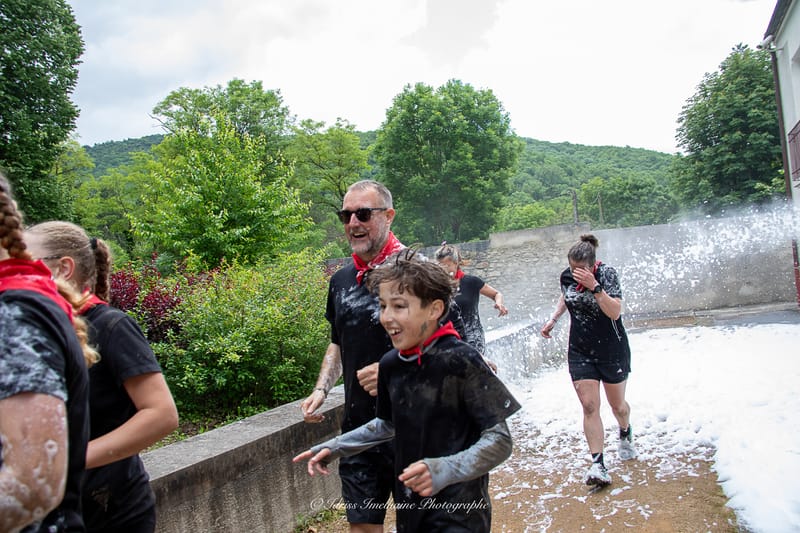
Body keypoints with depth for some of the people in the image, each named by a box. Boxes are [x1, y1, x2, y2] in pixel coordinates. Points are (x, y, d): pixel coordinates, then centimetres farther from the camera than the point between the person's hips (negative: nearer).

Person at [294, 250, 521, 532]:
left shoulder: (462, 361, -21)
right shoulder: (391, 363, -3)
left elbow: (499, 440, -19)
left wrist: (445, 470, -32)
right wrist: (335, 447, 9)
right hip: (409, 507, 6)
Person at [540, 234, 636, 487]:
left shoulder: (606, 273, -19)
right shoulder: (567, 276, -5)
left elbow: (615, 312, -29)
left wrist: (594, 286, -36)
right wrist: (553, 319, 11)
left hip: (611, 350, -3)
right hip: (580, 351, 3)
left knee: (617, 404, 14)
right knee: (590, 407, -6)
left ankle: (625, 434, 49)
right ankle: (598, 465, -4)